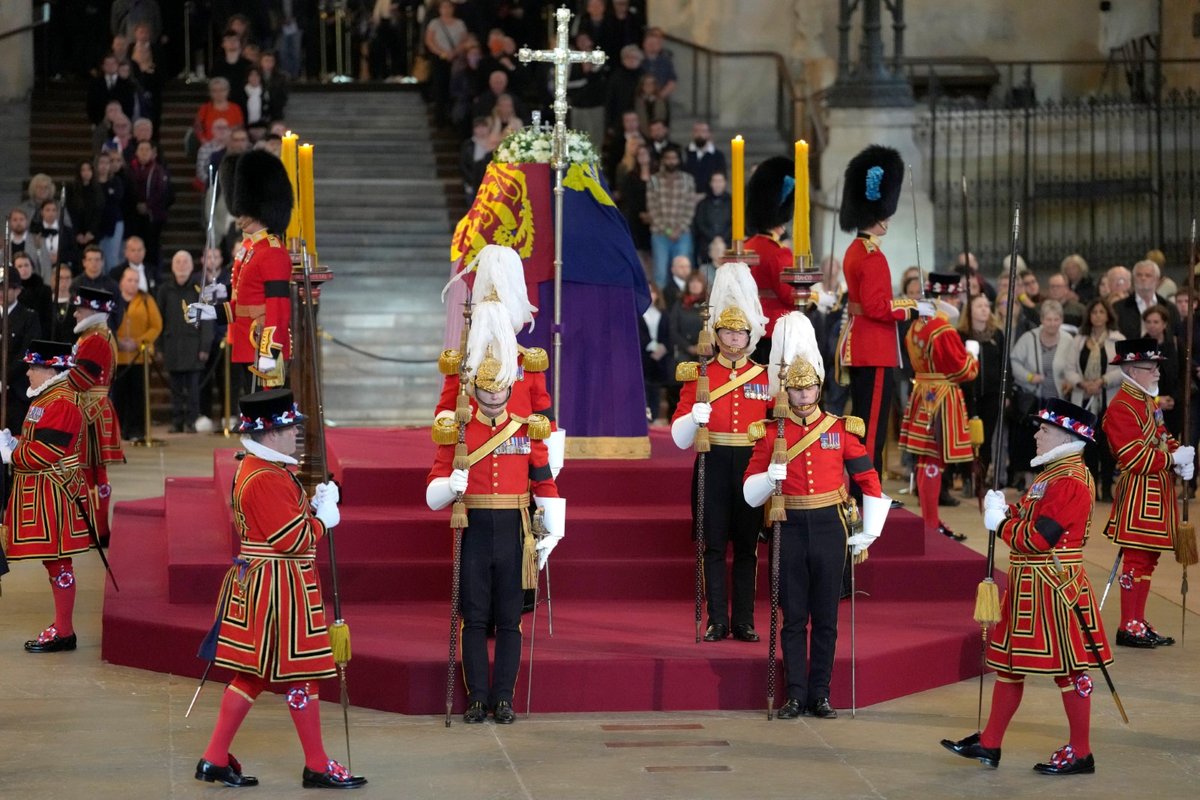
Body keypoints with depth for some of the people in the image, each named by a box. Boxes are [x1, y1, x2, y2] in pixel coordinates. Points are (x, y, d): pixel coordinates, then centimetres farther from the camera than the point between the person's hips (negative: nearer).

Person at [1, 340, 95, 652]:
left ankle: (64, 633, 1)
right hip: (41, 493, 10)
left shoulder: (60, 404, -19)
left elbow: (43, 453, -23)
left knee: (58, 562, -4)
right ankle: (61, 625, 23)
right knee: (53, 561, 15)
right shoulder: (47, 398, 15)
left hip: (53, 495, -10)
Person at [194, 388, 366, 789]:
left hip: (257, 586, 10)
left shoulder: (255, 468, 11)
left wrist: (313, 504, 2)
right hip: (279, 590, -10)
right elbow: (294, 540, -21)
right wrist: (324, 517, -5)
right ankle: (318, 767, 9)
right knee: (300, 673, 0)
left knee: (252, 673, 13)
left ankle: (215, 758, 15)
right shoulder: (266, 480, -22)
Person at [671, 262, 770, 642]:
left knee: (747, 546, 4)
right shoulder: (698, 375, 3)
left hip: (751, 466, 1)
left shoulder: (766, 377, 7)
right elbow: (680, 436, 0)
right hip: (713, 467, -1)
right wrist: (694, 417, -21)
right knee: (714, 545, 0)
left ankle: (744, 621, 10)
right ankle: (718, 620, 7)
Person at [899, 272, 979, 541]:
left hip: (922, 396, 9)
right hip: (941, 400, -9)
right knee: (934, 461, -5)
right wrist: (971, 354, 5)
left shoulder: (916, 327, 8)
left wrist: (960, 352, 18)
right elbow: (963, 370, -15)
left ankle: (929, 519, 23)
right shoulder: (944, 331, -19)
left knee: (926, 459, 14)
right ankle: (931, 525, -2)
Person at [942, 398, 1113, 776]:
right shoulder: (1054, 472, 14)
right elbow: (1032, 521, 17)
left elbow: (1038, 539, -24)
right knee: (1009, 661, 13)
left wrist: (1000, 522, -10)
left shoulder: (1070, 482, -19)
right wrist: (1004, 510, 1)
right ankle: (989, 744, 21)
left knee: (1068, 667, -1)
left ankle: (1081, 753, 8)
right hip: (1029, 587, 10)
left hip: (1053, 589, -10)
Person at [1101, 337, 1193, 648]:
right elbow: (1135, 457, -22)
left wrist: (1179, 454, 0)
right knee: (1137, 559, -6)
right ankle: (1130, 628, 0)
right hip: (1139, 494, -10)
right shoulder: (1121, 408, -17)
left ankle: (1139, 624, 21)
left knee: (1148, 558, 13)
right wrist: (1174, 459, -18)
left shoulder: (1148, 401, 14)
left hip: (1157, 493, 10)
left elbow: (1161, 438, 21)